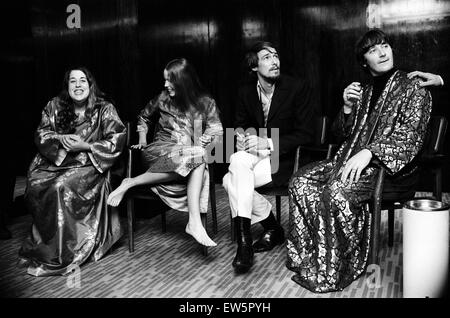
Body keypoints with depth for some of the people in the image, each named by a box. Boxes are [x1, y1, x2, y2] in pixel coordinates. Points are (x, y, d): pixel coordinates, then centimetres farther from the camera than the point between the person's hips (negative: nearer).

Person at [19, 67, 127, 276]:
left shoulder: (104, 109, -3)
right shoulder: (55, 106, 8)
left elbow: (117, 140, -8)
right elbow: (41, 133, 11)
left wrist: (85, 146, -16)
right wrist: (60, 138, -10)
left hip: (88, 164, -4)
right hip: (56, 161, 4)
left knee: (60, 187, -31)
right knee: (35, 184, -24)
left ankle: (59, 254, -19)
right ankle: (43, 241, -5)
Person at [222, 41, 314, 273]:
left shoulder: (298, 88, -8)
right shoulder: (246, 91, 7)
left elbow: (305, 134, -10)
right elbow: (240, 122, 20)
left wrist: (268, 143, -22)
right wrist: (242, 135, -7)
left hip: (287, 158, -5)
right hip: (258, 155, 5)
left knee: (235, 171, -29)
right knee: (231, 180, -27)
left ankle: (244, 241, -19)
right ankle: (272, 228, -8)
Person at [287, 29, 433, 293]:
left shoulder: (413, 88, 2)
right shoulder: (365, 91, 21)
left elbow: (410, 136, -12)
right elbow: (344, 133, 21)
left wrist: (368, 152, -27)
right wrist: (347, 107, 0)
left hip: (389, 165, -6)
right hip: (350, 159, 7)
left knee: (336, 192, -34)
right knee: (300, 182, -15)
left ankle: (331, 272, -20)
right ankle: (307, 259, -10)